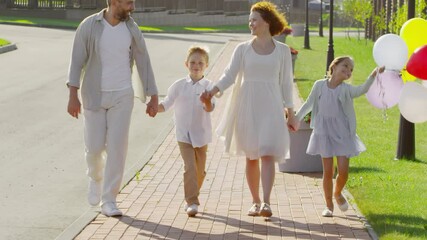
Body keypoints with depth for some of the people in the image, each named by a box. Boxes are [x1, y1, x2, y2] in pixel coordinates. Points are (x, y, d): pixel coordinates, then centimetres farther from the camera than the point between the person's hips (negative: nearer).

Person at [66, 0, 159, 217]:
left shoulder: (131, 29, -2)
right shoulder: (89, 26, -10)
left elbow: (143, 63, 4)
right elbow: (77, 62, -10)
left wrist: (154, 98, 4)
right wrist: (73, 96, -18)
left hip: (122, 96, 1)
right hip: (94, 96, -1)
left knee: (117, 148, -7)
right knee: (94, 147, 2)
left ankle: (108, 201, 0)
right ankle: (96, 178, 37)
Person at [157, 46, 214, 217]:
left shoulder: (208, 86, -6)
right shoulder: (179, 86, 0)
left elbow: (210, 108, -20)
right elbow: (166, 104, 3)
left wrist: (207, 102, -42)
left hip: (201, 134, 1)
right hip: (184, 134, -1)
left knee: (200, 170, 11)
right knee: (189, 167, -12)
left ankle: (191, 199, 31)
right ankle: (192, 202, -11)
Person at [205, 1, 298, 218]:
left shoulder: (282, 50, 5)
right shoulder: (242, 49, 5)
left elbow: (286, 83, 8)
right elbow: (229, 75, -2)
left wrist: (291, 114, 7)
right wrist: (212, 92, -19)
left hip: (270, 107, -1)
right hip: (247, 106, 1)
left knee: (268, 154, -14)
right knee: (251, 157, 5)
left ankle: (266, 202, -20)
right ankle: (255, 202, 15)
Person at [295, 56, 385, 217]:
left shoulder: (346, 89, -4)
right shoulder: (319, 85, 1)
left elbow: (362, 90, -24)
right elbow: (309, 104, 14)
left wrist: (373, 75, -40)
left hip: (342, 133, 0)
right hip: (324, 132, 0)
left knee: (343, 171, -5)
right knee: (328, 171, 1)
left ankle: (338, 193, 27)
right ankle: (329, 205, 15)